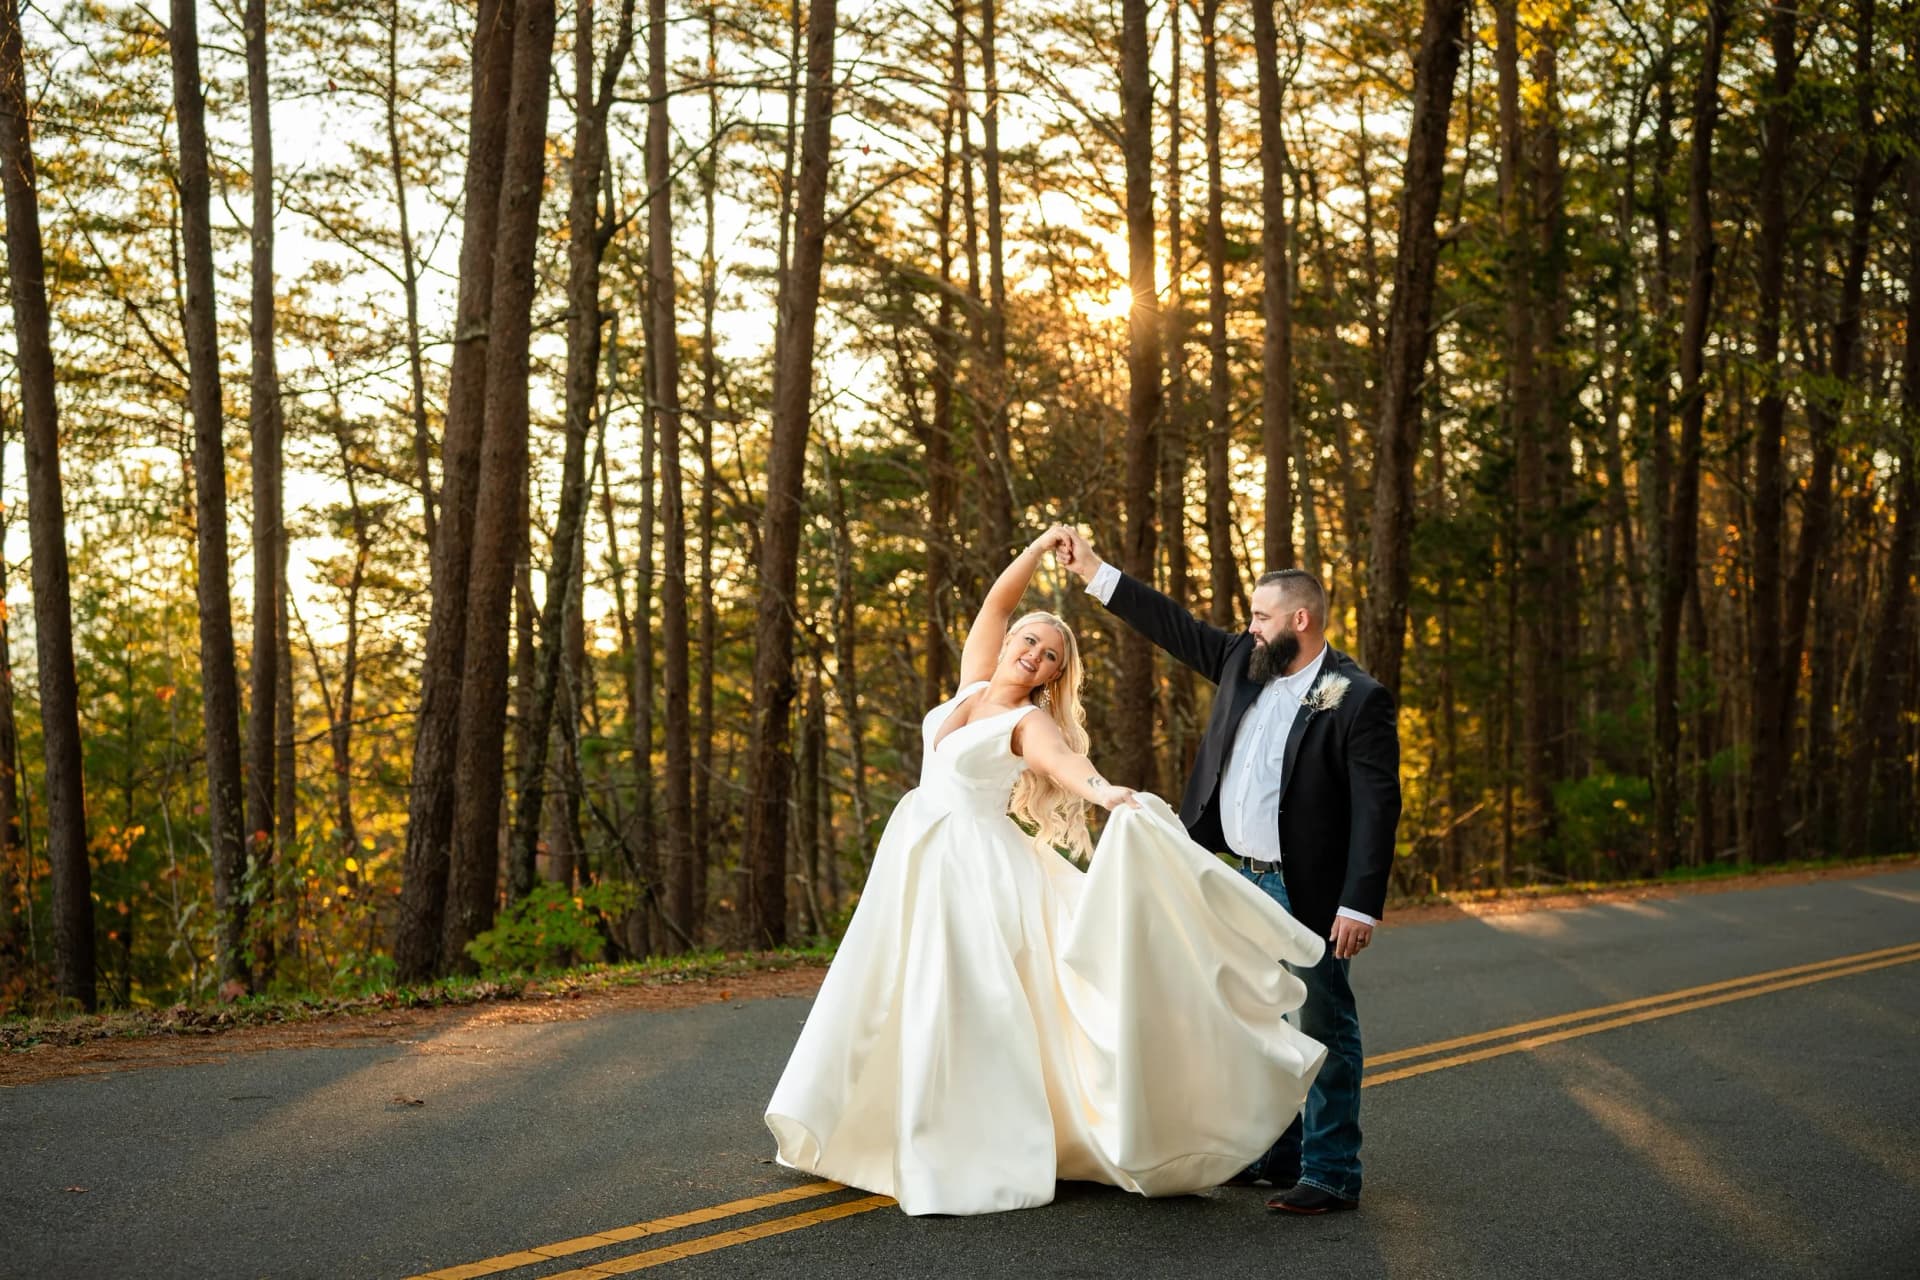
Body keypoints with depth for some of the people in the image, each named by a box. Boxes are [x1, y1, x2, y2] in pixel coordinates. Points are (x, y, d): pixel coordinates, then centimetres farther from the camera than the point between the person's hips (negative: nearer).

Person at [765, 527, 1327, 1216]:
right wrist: (1041, 547, 2)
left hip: (977, 865, -7)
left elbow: (1064, 761, -29)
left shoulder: (1031, 721, -8)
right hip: (917, 856, 7)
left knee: (966, 1003, -11)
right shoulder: (974, 683, 10)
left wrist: (1106, 793, -49)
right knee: (894, 1001, 9)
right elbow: (995, 603, 10)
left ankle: (982, 1161, -8)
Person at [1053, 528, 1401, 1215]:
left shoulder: (1358, 699, -14)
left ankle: (1332, 1174, 6)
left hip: (1309, 892, -8)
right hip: (1244, 880, 8)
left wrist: (1361, 904, -23)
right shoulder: (1245, 662, 7)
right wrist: (1095, 572, 14)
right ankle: (1274, 1153, 28)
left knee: (1324, 1026, -1)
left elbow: (1377, 807, -18)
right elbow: (1174, 627, 16)